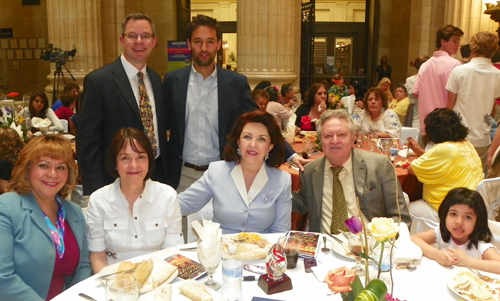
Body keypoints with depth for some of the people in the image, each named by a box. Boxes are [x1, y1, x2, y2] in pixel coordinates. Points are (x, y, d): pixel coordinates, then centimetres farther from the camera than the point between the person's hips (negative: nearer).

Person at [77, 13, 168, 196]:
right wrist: (96, 192, -14)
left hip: (157, 175, 5)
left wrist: (166, 174, 11)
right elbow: (87, 143, -11)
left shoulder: (156, 80, 8)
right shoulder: (98, 81, -10)